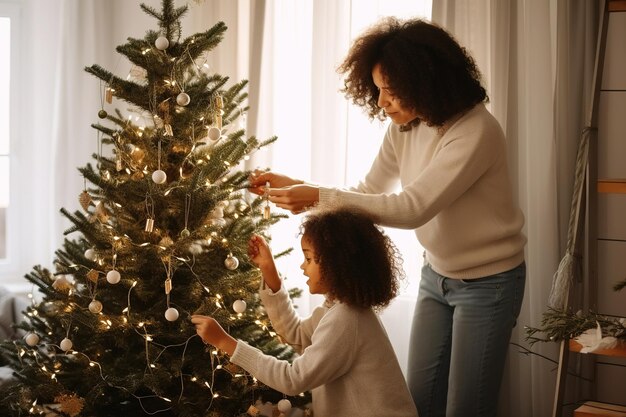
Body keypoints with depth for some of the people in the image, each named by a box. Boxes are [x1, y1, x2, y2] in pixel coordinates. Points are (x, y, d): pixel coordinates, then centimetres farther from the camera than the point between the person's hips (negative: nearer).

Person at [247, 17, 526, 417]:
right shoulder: (403, 127, -4)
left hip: (487, 282, -7)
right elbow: (368, 192, 3)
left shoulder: (476, 132, -28)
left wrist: (319, 198, -34)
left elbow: (411, 207, -32)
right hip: (437, 274, 7)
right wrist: (294, 185, -11)